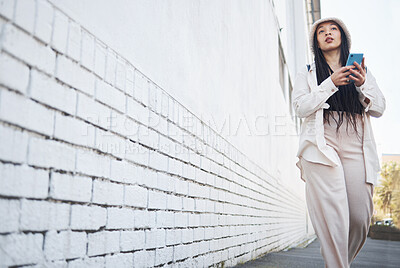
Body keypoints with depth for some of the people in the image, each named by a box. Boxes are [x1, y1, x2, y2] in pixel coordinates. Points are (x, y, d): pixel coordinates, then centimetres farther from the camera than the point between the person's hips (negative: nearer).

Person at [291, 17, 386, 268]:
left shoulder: (361, 71, 22)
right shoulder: (307, 73, 17)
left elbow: (379, 108, 13)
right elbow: (300, 106, 1)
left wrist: (362, 85, -5)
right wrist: (331, 83, -8)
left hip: (357, 149, 2)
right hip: (321, 147, -2)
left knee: (360, 217, -2)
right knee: (332, 217, -14)